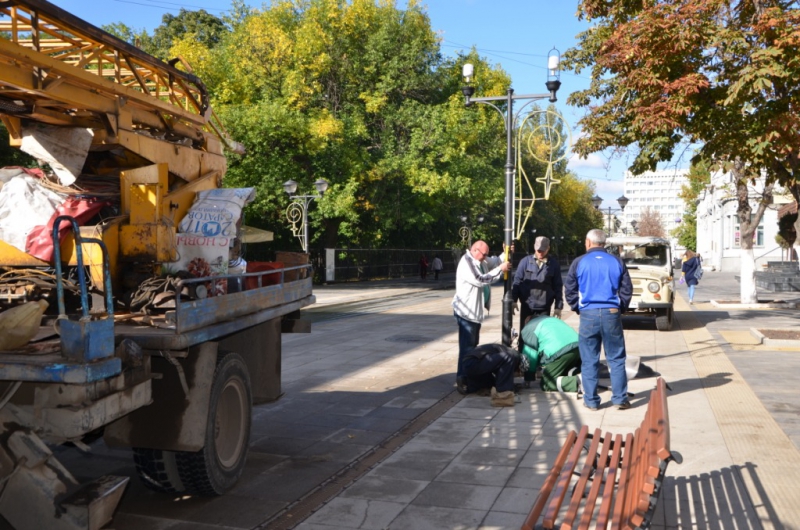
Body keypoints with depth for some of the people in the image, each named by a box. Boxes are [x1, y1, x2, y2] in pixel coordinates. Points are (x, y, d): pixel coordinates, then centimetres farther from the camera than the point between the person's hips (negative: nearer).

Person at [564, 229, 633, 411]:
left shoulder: (579, 263, 1)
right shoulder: (617, 262, 5)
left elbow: (569, 291, 3)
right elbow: (627, 290, 6)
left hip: (588, 314, -1)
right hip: (612, 314, 1)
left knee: (589, 360, 6)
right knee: (616, 359, 9)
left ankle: (591, 400, 10)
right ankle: (620, 398, 10)